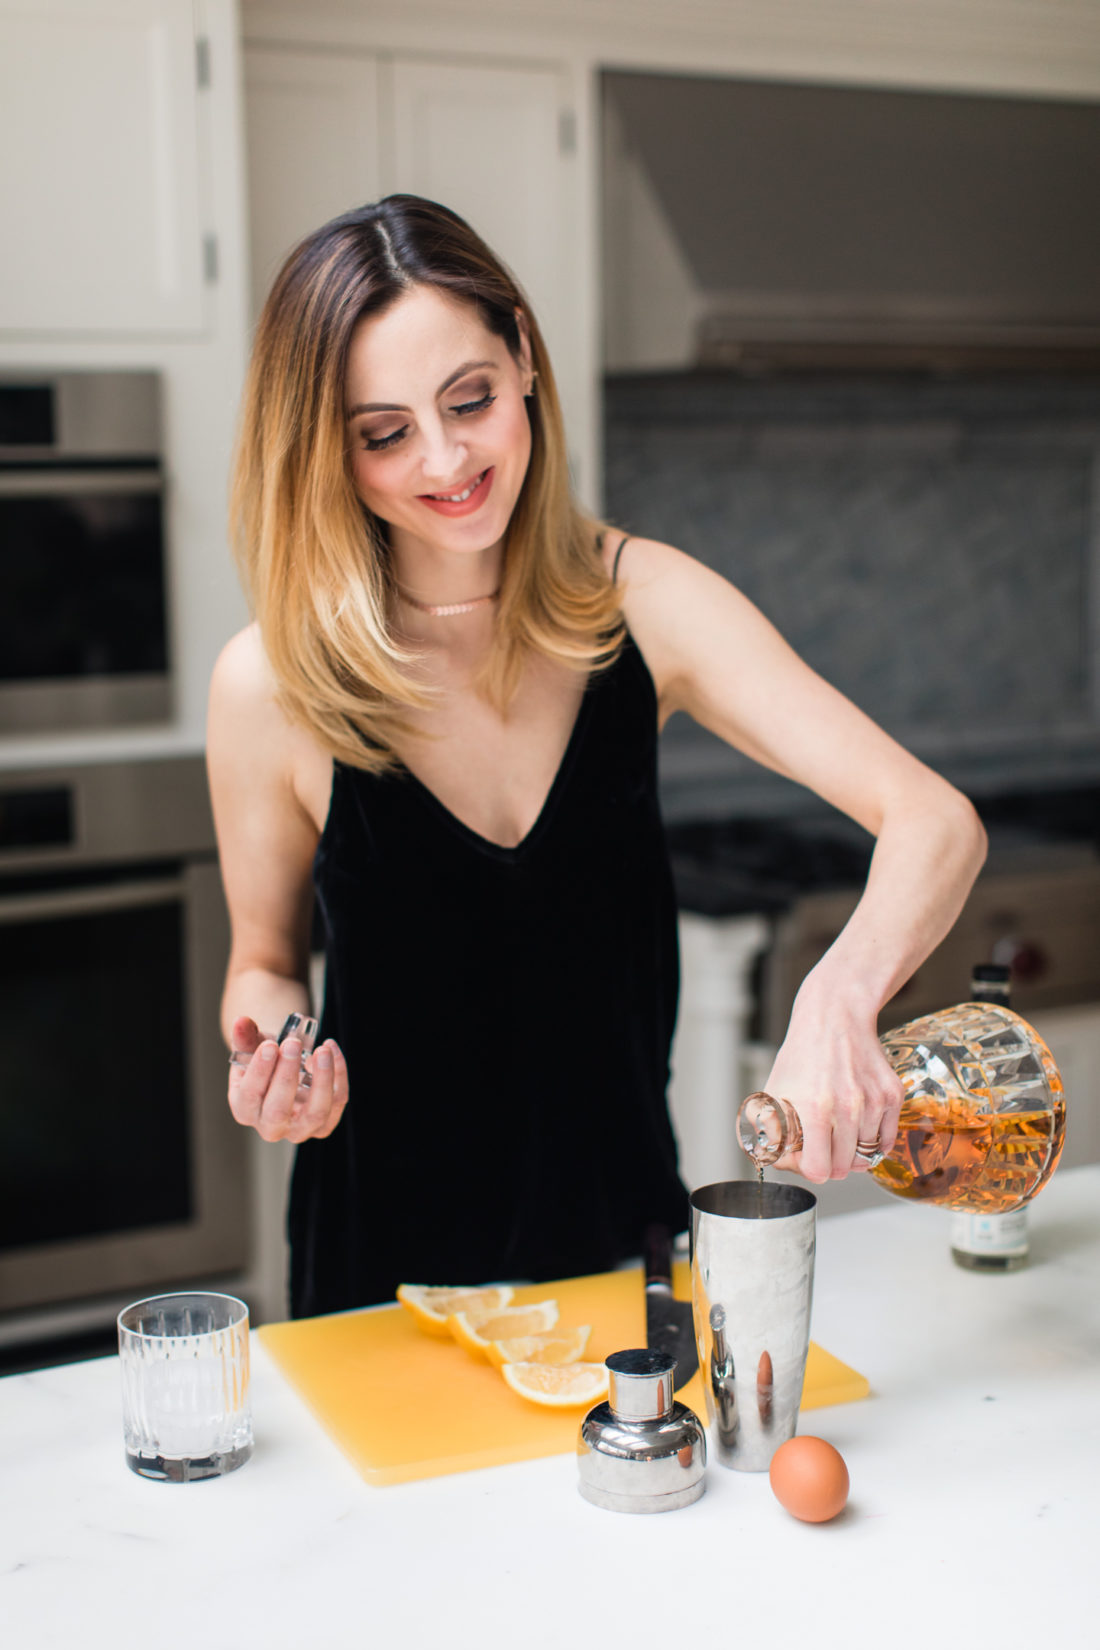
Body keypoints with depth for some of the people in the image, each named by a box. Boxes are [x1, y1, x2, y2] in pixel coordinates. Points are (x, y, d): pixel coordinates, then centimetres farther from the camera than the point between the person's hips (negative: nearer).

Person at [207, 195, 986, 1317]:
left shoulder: (643, 605, -13)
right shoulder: (270, 684, -16)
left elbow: (935, 824, -19)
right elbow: (265, 962, 0)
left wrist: (837, 999, -38)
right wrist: (272, 1060, -22)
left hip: (625, 1224, 2)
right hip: (386, 1258, -1)